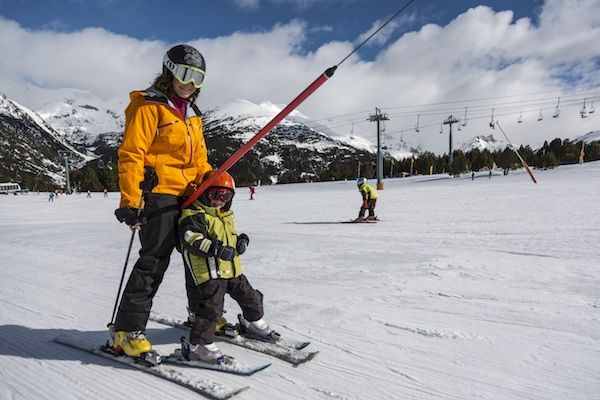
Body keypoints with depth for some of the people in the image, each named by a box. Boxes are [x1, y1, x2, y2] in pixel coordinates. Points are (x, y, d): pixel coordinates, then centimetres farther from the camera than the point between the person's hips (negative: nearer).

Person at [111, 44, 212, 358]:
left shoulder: (192, 114, 20)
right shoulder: (148, 107, -4)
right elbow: (131, 155, -12)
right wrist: (130, 201, -18)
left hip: (190, 197, 8)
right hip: (159, 194, -8)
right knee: (154, 260, -11)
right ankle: (127, 330, -2)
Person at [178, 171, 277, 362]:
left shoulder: (227, 216, 19)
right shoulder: (194, 215, -10)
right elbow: (191, 238, -25)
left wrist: (241, 240, 6)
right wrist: (216, 249, -34)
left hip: (233, 269, 9)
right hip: (209, 273, -8)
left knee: (250, 296, 19)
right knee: (211, 308, -13)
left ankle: (254, 324, 43)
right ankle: (199, 346, 0)